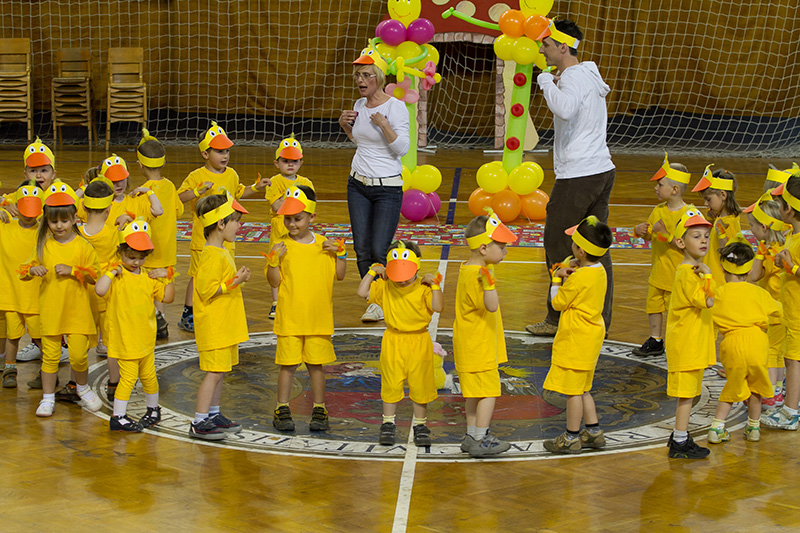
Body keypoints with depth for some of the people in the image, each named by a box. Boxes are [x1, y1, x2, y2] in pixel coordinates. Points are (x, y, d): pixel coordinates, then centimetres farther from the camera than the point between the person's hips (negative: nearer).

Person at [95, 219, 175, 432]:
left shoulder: (149, 277, 6)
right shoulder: (116, 276, -12)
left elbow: (167, 297, 9)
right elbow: (100, 290, -31)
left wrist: (167, 277, -3)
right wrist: (111, 272, -25)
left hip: (146, 338, 6)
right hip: (124, 340, -6)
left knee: (148, 375, 18)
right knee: (128, 376, -6)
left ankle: (153, 409, 37)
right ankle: (118, 417, 3)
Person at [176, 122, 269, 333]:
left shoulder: (231, 175, 9)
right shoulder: (196, 176, -11)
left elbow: (239, 193, 27)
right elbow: (179, 197, -17)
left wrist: (256, 188, 15)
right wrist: (198, 191, -30)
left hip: (226, 237, 6)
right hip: (203, 236, -6)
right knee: (198, 275, 0)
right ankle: (188, 316, 11)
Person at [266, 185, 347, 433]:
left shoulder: (324, 245, 4)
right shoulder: (281, 247, -3)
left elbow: (339, 275, 8)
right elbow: (274, 281, -5)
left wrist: (340, 253, -5)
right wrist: (275, 260, -20)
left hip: (319, 319, 2)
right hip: (289, 318, -2)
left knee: (317, 364, 8)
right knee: (288, 364, 3)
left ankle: (319, 410, 19)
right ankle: (282, 410, 14)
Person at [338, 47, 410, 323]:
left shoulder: (395, 106, -11)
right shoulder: (359, 106, 9)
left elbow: (402, 148, -16)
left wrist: (383, 124, -27)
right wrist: (345, 125, 8)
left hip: (388, 188, -6)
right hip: (358, 185, 6)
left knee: (379, 251, -8)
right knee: (362, 250, 3)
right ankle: (375, 302, 17)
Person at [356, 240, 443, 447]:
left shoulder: (423, 288, -6)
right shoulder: (385, 286, 1)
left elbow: (437, 307, -16)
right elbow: (362, 292, -5)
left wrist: (434, 285, -21)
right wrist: (372, 272, -6)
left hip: (419, 343, -1)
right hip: (393, 342, 1)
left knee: (420, 385, 6)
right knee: (391, 384, 5)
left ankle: (420, 424, 20)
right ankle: (388, 424, 16)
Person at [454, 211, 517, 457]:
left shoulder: (470, 268, 7)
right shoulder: (474, 275, -25)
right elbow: (491, 306, -36)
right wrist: (488, 282, -48)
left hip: (473, 346, 10)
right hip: (478, 348, -10)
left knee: (475, 392, 16)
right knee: (488, 391, -3)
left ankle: (472, 436, 24)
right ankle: (480, 440, 3)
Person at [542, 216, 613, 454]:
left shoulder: (579, 278, -23)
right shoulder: (599, 271, 5)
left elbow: (558, 302, -11)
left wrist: (557, 279, 3)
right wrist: (567, 274, 3)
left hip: (577, 338, -10)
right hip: (591, 334, 10)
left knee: (573, 389, 0)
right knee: (582, 388, 19)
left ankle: (571, 437, 8)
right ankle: (594, 432, 24)